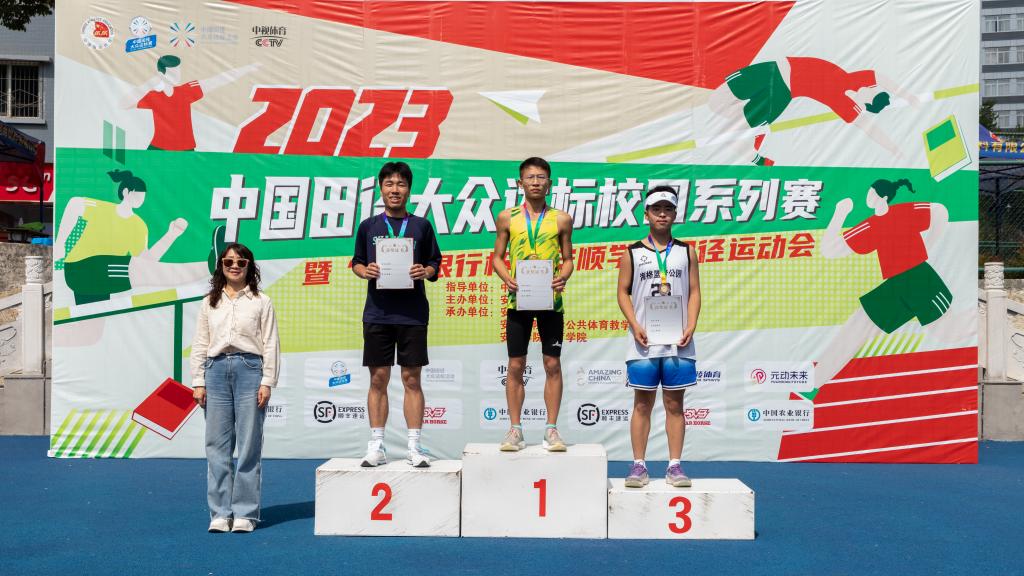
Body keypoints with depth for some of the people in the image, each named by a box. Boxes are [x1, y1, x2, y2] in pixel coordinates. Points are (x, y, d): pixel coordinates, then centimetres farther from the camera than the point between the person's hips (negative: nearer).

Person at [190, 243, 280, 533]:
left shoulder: (261, 301, 6)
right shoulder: (210, 302, 14)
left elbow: (271, 344, 2)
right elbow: (199, 344, 12)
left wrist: (267, 382, -6)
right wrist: (198, 382, 5)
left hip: (249, 370, -3)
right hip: (217, 370, 3)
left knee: (249, 445, -1)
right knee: (217, 445, 3)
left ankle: (245, 512, 6)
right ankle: (220, 513, 10)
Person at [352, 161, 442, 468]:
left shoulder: (422, 226, 7)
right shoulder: (368, 226, 9)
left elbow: (436, 263, 10)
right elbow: (356, 261, 13)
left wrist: (425, 271, -11)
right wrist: (365, 270, -8)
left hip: (413, 313, -1)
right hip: (377, 313, 1)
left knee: (412, 379, 2)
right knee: (378, 379, 4)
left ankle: (414, 447, 8)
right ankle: (376, 446, 11)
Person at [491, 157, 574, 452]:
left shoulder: (561, 219, 6)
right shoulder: (508, 217, 7)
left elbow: (567, 259, 10)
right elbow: (498, 256, 10)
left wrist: (562, 277, -11)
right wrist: (507, 279, -9)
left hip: (550, 299, 0)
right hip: (518, 299, 0)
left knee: (553, 364, 2)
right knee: (516, 365, 3)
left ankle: (552, 429, 11)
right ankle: (515, 430, 11)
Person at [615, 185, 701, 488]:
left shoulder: (686, 251, 10)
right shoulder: (632, 253, 6)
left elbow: (694, 292, 7)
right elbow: (623, 292, 5)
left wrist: (691, 327, -7)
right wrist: (635, 326, -9)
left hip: (678, 342, 1)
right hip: (644, 342, -1)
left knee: (674, 404, 5)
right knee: (642, 404, 3)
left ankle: (674, 466, 11)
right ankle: (638, 465, 9)